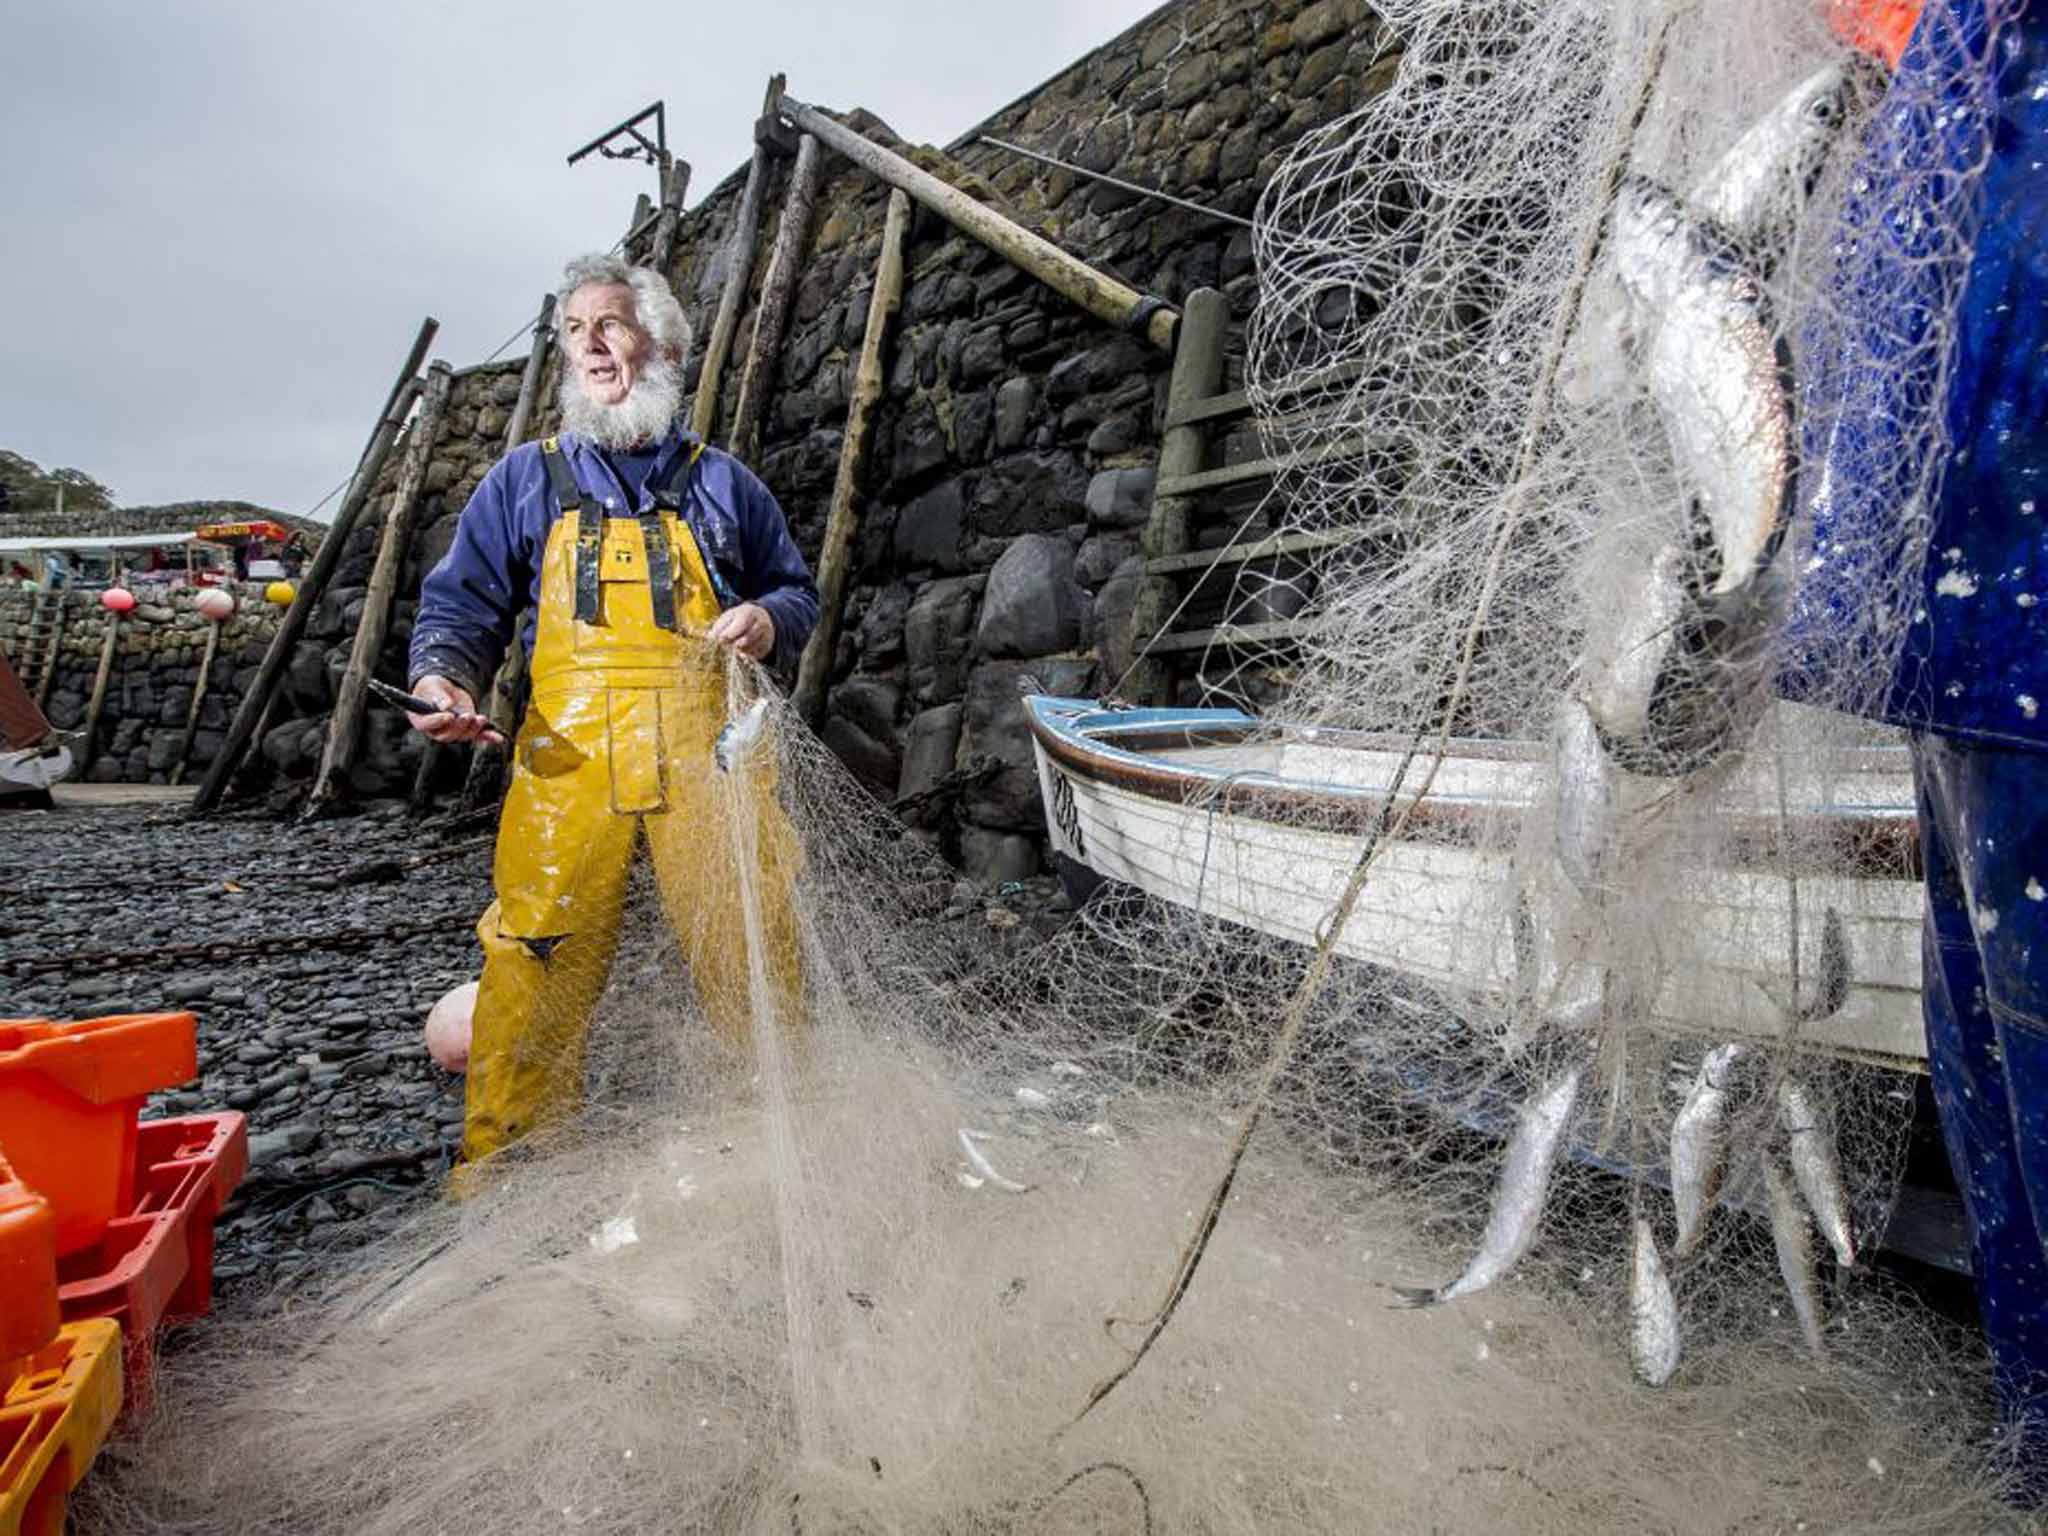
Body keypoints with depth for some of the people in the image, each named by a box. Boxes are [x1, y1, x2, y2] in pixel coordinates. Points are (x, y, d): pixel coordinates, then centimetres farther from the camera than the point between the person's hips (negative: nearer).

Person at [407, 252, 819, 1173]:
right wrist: (444, 677, -7)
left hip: (707, 759, 1)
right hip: (569, 761, 0)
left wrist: (770, 621, -2)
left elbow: (798, 590, 22)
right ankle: (504, 1163, 16)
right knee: (538, 963, -3)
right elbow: (460, 603, 14)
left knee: (753, 952, 2)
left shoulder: (722, 483, 17)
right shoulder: (524, 481, 16)